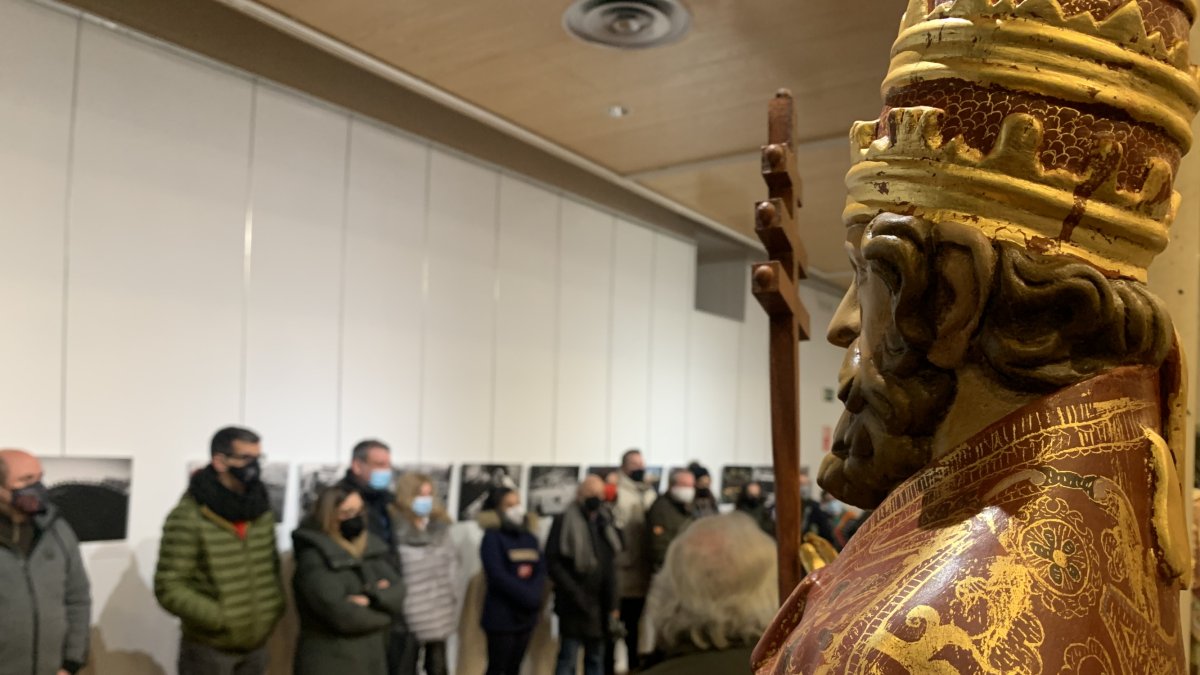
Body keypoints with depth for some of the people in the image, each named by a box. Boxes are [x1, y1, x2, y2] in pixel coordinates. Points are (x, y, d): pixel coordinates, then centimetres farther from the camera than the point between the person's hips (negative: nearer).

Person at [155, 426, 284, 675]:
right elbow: (169, 589, -16)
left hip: (255, 647, 6)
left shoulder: (263, 512, 4)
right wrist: (222, 619, -20)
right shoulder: (188, 517, -15)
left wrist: (274, 610, 2)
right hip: (209, 650, -6)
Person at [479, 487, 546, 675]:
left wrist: (534, 594, -14)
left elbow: (541, 570, 3)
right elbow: (498, 575, -16)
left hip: (526, 615, 6)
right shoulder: (492, 538, -7)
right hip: (501, 615, -6)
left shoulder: (529, 537, 12)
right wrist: (527, 596, -16)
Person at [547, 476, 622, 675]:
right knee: (568, 658, -2)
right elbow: (553, 562, -10)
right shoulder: (565, 522, -7)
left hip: (600, 604, 6)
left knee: (596, 658, 13)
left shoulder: (605, 522, 11)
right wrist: (574, 592, -15)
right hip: (575, 604, -6)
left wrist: (612, 604, 12)